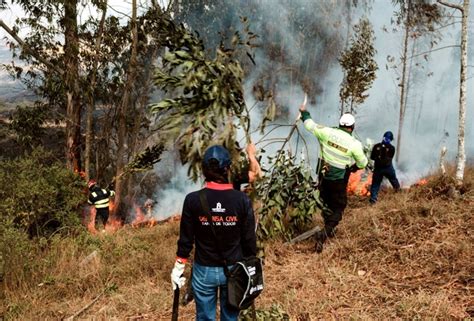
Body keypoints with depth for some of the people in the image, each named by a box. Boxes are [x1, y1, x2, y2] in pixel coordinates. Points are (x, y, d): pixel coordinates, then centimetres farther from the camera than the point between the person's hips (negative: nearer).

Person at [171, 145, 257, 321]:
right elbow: (249, 239, -6)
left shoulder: (193, 200, -14)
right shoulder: (242, 199, -13)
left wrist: (178, 268, 6)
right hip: (234, 270, 1)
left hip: (204, 270, 0)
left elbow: (186, 239, -7)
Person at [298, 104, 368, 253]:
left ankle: (330, 228, 40)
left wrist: (304, 112, 22)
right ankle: (324, 234, -11)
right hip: (339, 181, -4)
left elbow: (310, 125, 4)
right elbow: (363, 163, -4)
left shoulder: (327, 132, -11)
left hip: (323, 177, 4)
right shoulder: (355, 144, -16)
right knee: (339, 207, 7)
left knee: (327, 202, 24)